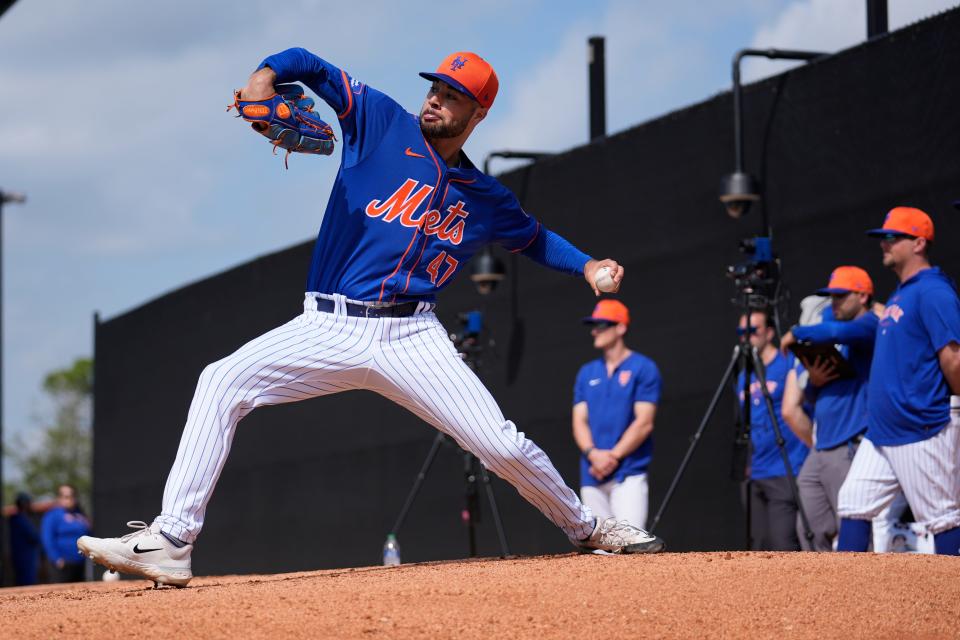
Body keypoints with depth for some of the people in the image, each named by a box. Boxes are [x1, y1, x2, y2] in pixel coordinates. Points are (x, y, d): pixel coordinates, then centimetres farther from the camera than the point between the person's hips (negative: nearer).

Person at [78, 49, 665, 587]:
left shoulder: (484, 198, 12)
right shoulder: (381, 123, 4)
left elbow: (535, 237, 30)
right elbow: (311, 65, 4)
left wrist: (588, 266, 14)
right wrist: (265, 77, -16)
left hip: (411, 337, 1)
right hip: (330, 329, -1)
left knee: (503, 446, -10)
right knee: (223, 383, -20)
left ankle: (588, 529, 19)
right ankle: (171, 542, -22)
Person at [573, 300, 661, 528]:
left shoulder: (643, 368, 0)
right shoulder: (587, 373, 16)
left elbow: (644, 423, -8)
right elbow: (579, 422, 10)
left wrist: (613, 456, -14)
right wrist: (593, 453, -10)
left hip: (629, 474, -5)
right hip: (592, 476, 5)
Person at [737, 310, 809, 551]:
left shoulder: (788, 364, -4)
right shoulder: (744, 377, 18)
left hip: (784, 474, -7)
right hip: (754, 475, 7)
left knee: (783, 545, -15)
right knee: (760, 547, 6)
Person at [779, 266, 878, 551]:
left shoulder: (870, 324, -2)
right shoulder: (834, 346, 23)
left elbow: (836, 332, -25)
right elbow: (810, 397, 24)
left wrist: (796, 334, -9)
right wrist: (814, 381, 1)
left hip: (851, 449, -9)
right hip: (820, 451, 9)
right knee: (811, 532, 6)